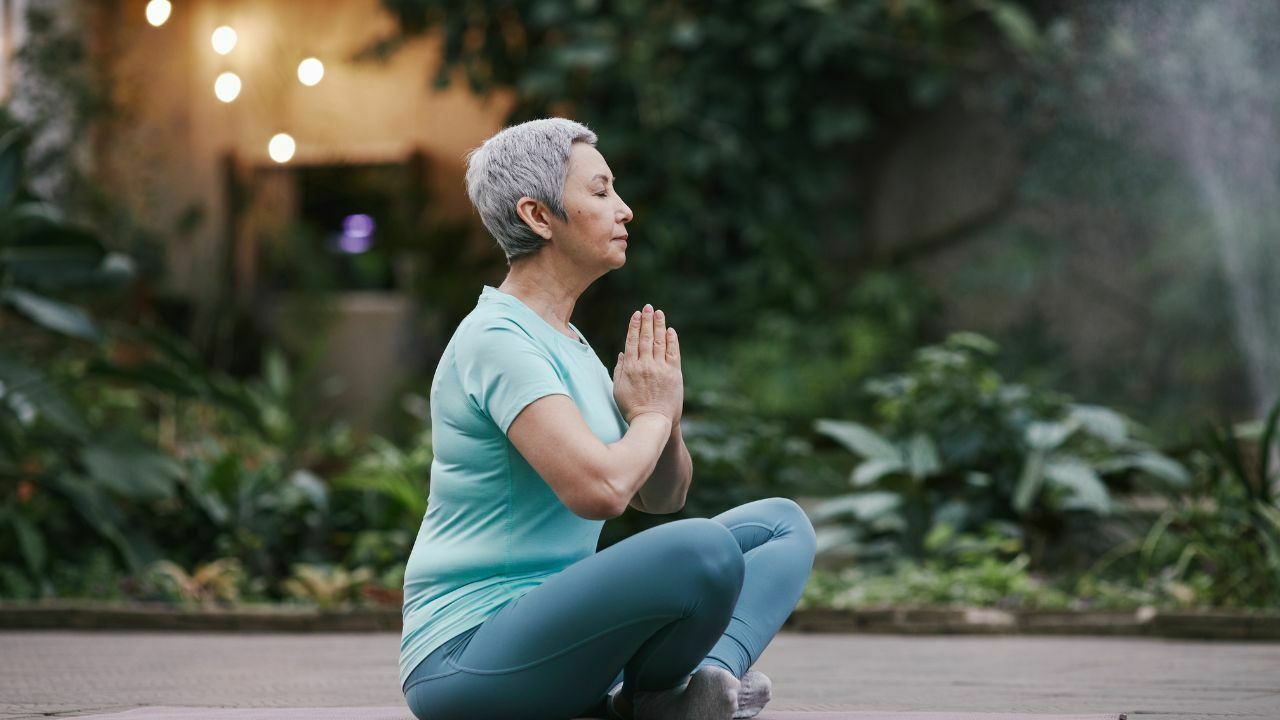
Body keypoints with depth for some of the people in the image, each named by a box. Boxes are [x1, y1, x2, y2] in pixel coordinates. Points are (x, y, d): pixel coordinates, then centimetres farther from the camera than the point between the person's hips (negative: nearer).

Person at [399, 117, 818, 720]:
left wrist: (666, 420, -2)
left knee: (782, 523, 10)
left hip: (551, 632, 10)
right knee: (704, 550, -33)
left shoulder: (568, 344, 15)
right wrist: (650, 414, -7)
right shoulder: (496, 339, -14)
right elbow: (599, 488, -28)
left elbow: (660, 495, 21)